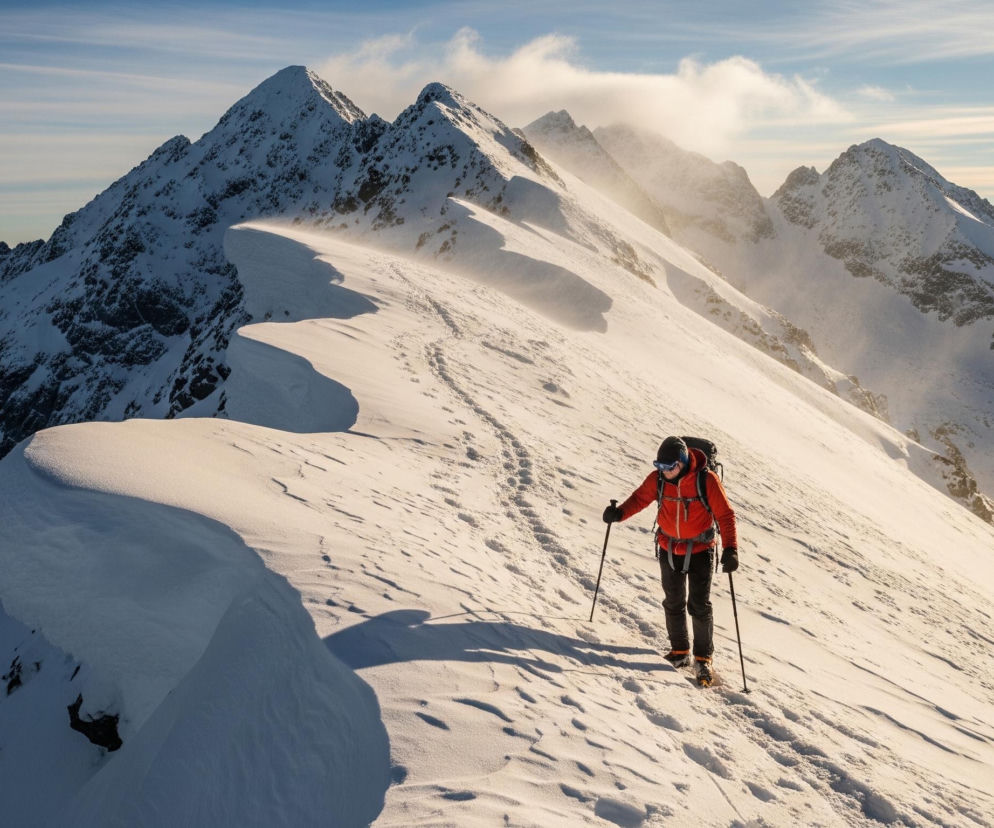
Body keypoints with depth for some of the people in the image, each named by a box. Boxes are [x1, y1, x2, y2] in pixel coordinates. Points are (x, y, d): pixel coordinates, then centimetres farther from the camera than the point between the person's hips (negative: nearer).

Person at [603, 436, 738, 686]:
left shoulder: (706, 480, -22)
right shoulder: (658, 478, -14)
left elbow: (725, 515, -18)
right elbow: (640, 498, -2)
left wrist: (730, 549, -29)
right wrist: (619, 513, -23)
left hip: (700, 550, -3)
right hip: (669, 548, 3)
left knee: (700, 606, -2)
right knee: (673, 603, 12)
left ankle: (703, 658, 14)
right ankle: (680, 651, 29)